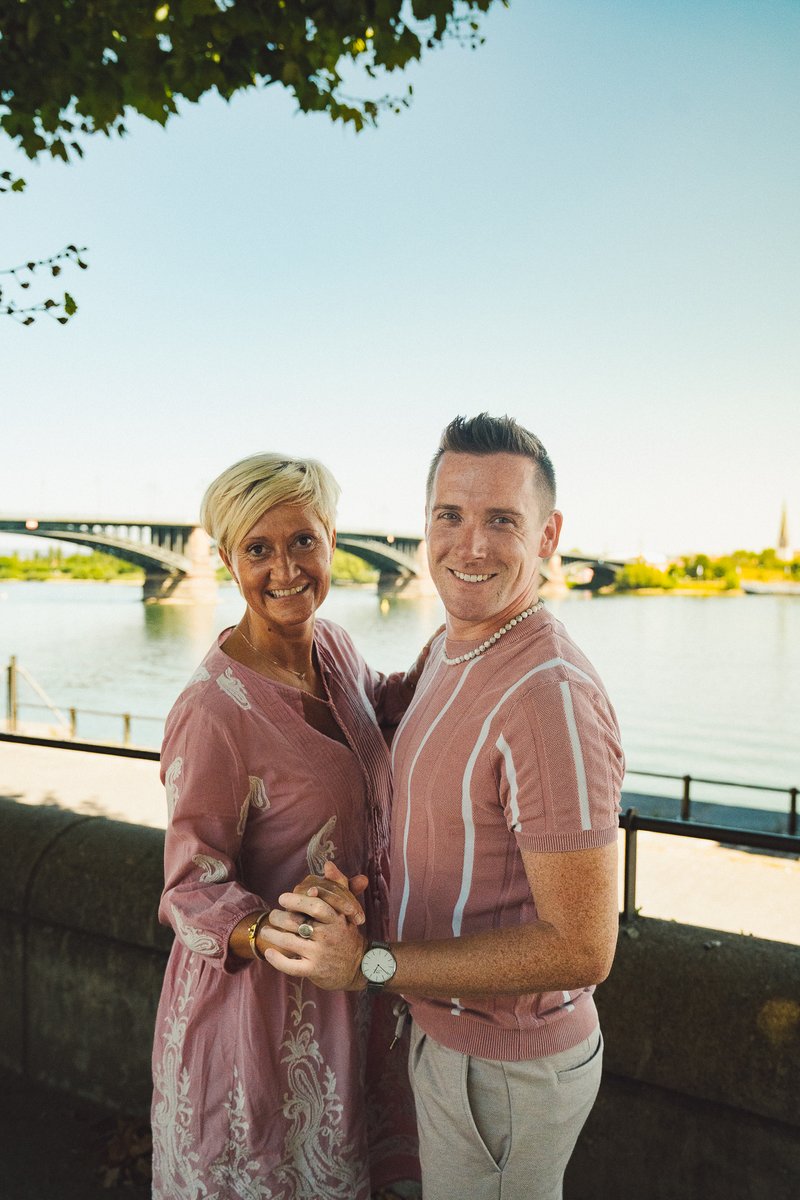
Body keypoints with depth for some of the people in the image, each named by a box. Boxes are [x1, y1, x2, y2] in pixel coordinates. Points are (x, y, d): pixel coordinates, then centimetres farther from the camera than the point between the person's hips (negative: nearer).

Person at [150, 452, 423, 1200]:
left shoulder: (331, 645, -5)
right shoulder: (213, 709, -26)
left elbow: (377, 706, 18)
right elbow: (193, 890, -21)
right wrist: (270, 930, -41)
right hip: (260, 996, -6)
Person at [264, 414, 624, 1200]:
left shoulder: (551, 696, -30)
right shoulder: (451, 650, 1)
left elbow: (581, 949, -28)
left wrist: (373, 965, -25)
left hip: (503, 1070, -8)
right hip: (447, 1029, 9)